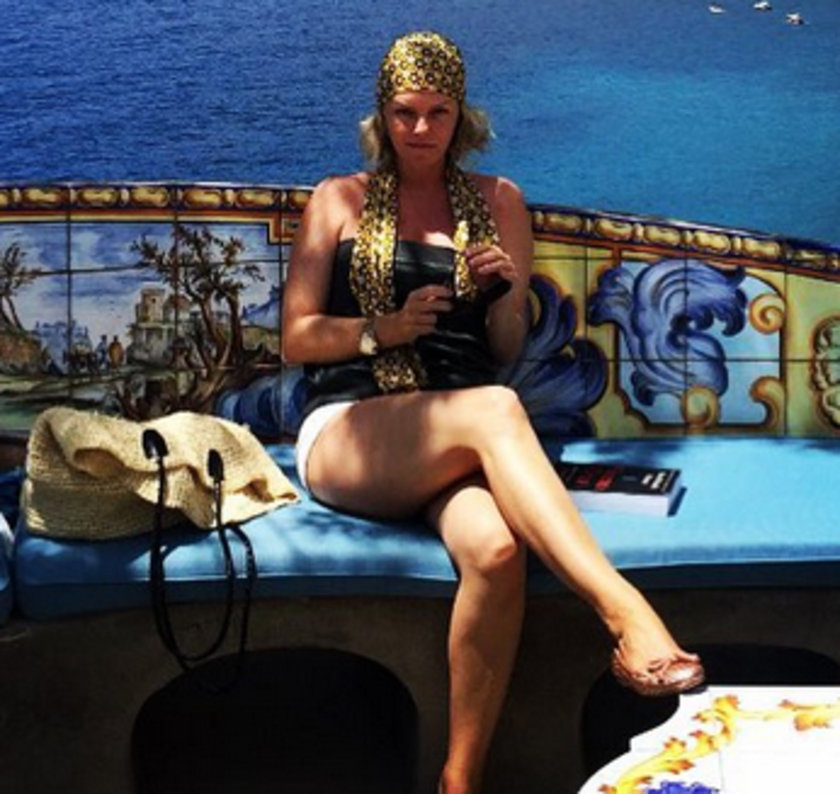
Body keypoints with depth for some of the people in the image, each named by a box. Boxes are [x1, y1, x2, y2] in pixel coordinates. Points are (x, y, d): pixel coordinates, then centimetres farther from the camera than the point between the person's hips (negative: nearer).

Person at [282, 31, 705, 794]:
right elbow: (297, 338, 9)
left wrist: (505, 291, -4)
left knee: (498, 550, -35)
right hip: (347, 437, -1)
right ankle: (625, 610, -44)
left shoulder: (498, 201, 17)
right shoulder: (339, 201, 13)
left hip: (457, 439, 2)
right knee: (493, 410, -37)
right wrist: (384, 330, -8)